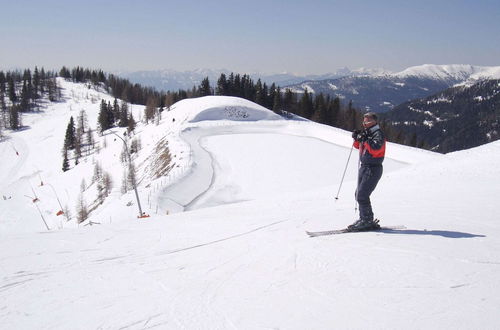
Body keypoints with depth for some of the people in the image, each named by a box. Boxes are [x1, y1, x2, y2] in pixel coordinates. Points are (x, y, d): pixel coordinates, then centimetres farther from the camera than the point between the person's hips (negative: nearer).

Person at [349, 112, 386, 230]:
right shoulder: (367, 133, 15)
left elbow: (375, 148, -29)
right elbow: (358, 146, 26)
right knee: (359, 194, 12)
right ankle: (364, 219, 21)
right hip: (364, 167, 9)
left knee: (362, 195, -13)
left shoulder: (378, 134, -11)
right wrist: (357, 138, 8)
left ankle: (367, 221, -6)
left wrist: (365, 139, -26)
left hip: (373, 169, -9)